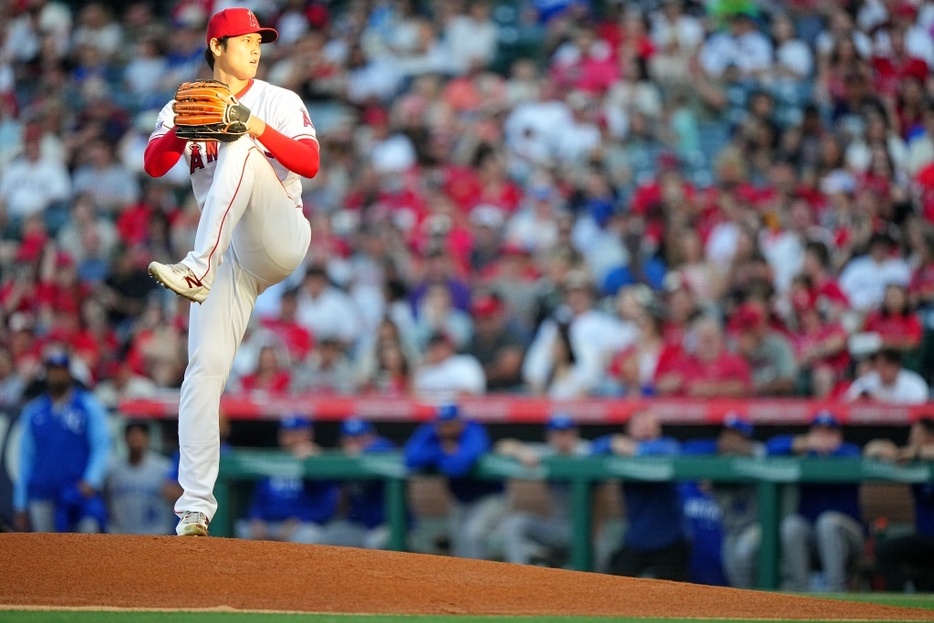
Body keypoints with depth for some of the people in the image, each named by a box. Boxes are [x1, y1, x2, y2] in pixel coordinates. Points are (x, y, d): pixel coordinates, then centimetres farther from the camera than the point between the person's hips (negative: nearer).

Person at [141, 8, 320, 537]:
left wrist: (260, 130, -21)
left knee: (240, 152, -27)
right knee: (206, 366, -11)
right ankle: (195, 507, -11)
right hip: (229, 254, 2)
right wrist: (183, 129, -24)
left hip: (282, 239, -2)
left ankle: (197, 270, -44)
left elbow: (310, 163, -6)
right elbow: (154, 165, -4)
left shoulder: (280, 103, 8)